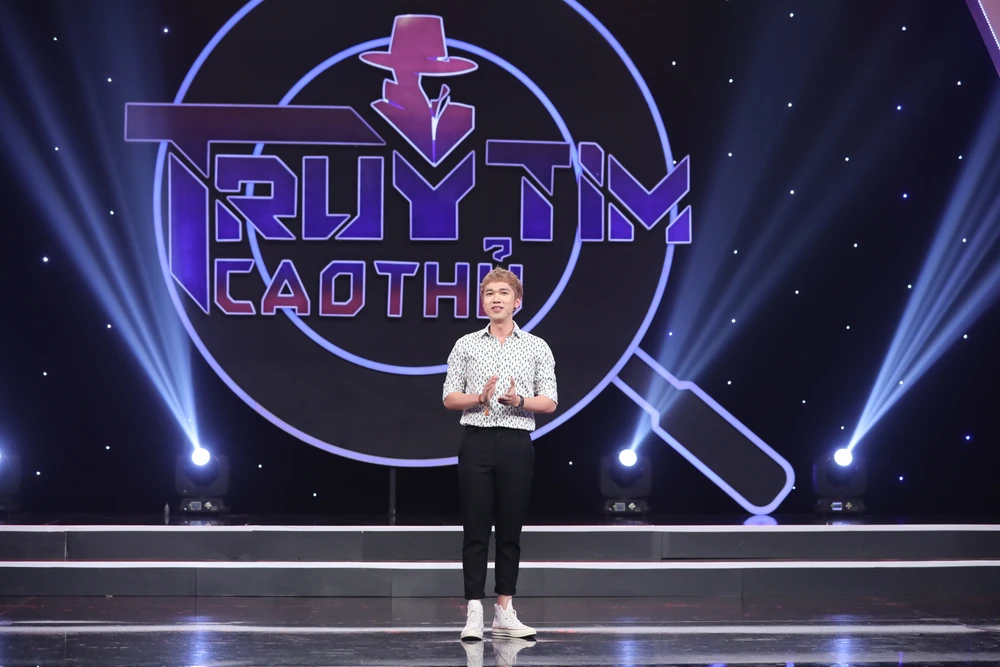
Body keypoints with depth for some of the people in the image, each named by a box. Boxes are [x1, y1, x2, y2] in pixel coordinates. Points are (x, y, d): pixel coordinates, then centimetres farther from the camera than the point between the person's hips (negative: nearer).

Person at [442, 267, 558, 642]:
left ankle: (505, 612, 9)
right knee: (476, 530, -1)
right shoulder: (466, 345, 8)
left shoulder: (537, 348, 7)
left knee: (511, 531, 4)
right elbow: (449, 398, 5)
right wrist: (479, 398, -14)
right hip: (477, 442, 0)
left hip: (517, 443, 1)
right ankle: (474, 613, -1)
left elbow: (550, 403, 4)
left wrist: (519, 400, -15)